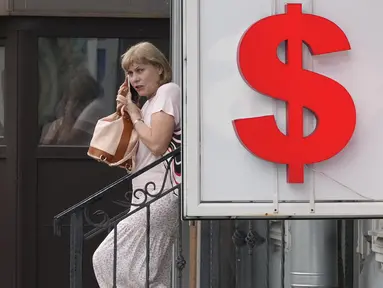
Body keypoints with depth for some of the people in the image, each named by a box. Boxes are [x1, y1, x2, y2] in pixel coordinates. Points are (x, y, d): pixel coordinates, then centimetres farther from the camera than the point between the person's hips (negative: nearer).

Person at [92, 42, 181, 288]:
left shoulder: (168, 91, -6)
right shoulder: (150, 102, 22)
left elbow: (157, 145, -19)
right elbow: (134, 157, 19)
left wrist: (135, 116, -4)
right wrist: (125, 111, 12)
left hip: (160, 196, -10)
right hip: (151, 197, 10)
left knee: (108, 259, -12)